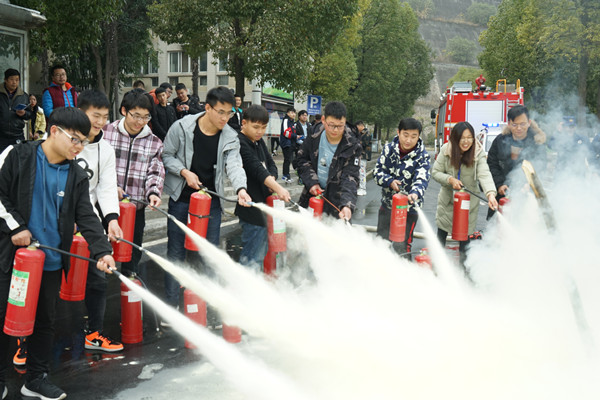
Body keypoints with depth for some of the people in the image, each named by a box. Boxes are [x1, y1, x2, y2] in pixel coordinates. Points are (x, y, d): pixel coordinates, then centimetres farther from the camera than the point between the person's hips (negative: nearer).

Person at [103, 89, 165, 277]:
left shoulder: (154, 143, 5)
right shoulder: (107, 133, -1)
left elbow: (155, 172, 4)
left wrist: (153, 192, -15)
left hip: (136, 207, 2)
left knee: (132, 254, 11)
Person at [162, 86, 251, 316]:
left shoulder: (230, 138, -4)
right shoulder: (182, 127, -9)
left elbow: (234, 164, -18)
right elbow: (166, 155, -1)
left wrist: (241, 188, -37)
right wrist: (184, 172, -18)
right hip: (181, 199, -2)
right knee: (176, 253, 4)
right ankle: (171, 306, 16)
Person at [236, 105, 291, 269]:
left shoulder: (259, 142, 14)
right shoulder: (240, 143, -15)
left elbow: (270, 164, 12)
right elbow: (256, 169, -27)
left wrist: (271, 180, -11)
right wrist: (278, 188, -37)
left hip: (263, 201, 10)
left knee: (262, 248, 18)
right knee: (254, 254, -9)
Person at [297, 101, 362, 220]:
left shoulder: (352, 146, -15)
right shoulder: (314, 137, -5)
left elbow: (350, 178, -21)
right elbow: (302, 159, 8)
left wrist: (347, 204, -37)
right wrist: (311, 182, -8)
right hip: (311, 195, 4)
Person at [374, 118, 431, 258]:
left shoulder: (422, 156, -15)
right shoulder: (389, 148, -5)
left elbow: (422, 178, -29)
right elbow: (378, 171, -3)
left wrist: (415, 193, -50)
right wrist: (390, 182, -22)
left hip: (408, 209, -4)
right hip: (387, 205, 4)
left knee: (401, 247, -7)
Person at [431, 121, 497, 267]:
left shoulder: (478, 153, -17)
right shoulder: (446, 150, -11)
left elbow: (484, 174, -30)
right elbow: (435, 172, -5)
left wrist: (490, 194, -47)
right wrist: (450, 179, -23)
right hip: (447, 199, 2)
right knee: (441, 233, 12)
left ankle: (464, 265, 22)